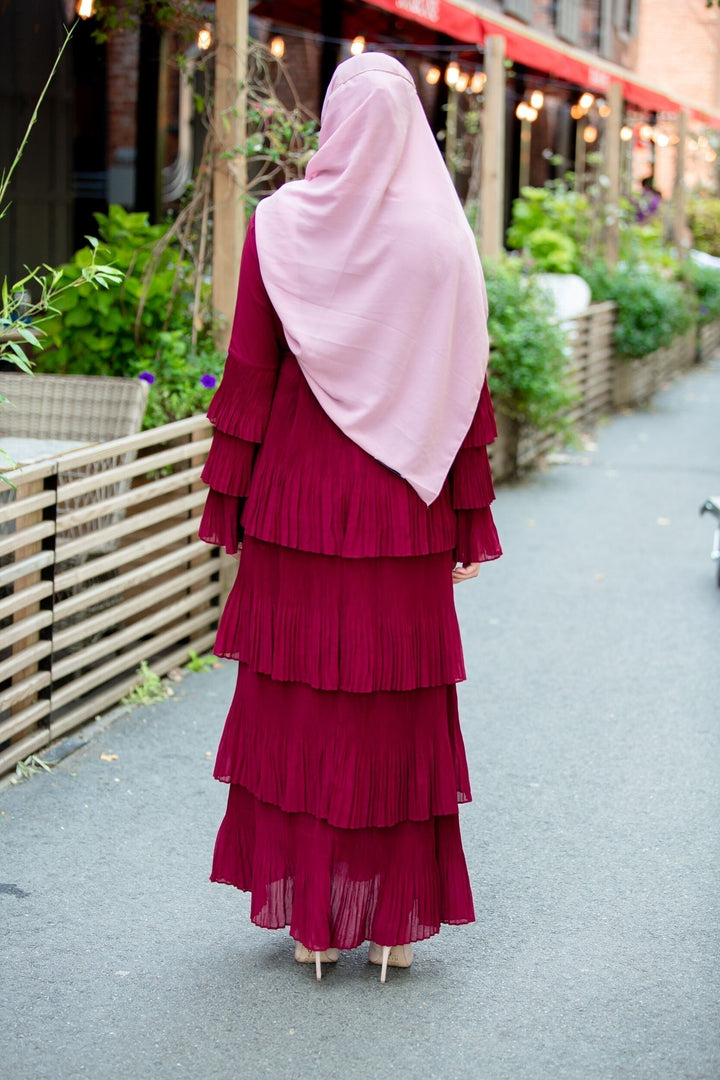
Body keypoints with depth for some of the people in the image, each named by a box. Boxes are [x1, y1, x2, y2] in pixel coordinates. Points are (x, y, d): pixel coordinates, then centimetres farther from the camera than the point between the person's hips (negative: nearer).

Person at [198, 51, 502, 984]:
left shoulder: (280, 223, -4)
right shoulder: (442, 235, -3)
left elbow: (249, 372, -3)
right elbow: (465, 387, -2)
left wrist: (229, 499, 3)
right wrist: (470, 522, 4)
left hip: (298, 500, 0)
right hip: (403, 514, 1)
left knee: (299, 698, 8)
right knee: (400, 706, 8)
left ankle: (311, 918, 14)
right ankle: (397, 920, 15)